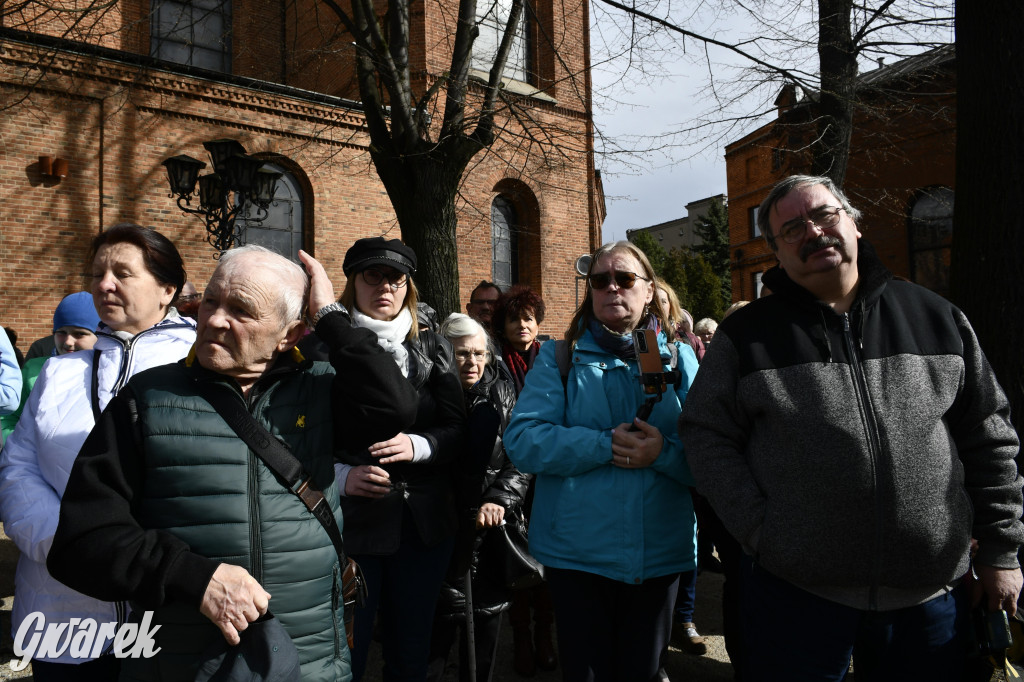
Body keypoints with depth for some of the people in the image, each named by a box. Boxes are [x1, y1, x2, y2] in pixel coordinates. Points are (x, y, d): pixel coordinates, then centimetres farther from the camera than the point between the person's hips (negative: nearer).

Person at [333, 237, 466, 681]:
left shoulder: (432, 349, 7)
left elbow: (457, 429, 3)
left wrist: (417, 445, -15)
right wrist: (340, 475, -18)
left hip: (425, 523, 3)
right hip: (349, 521, -2)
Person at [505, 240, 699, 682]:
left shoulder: (678, 359, 5)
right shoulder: (560, 358, 0)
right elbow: (521, 442, -12)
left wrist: (663, 452, -22)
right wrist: (605, 446, -22)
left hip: (660, 554, 2)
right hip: (577, 552, -2)